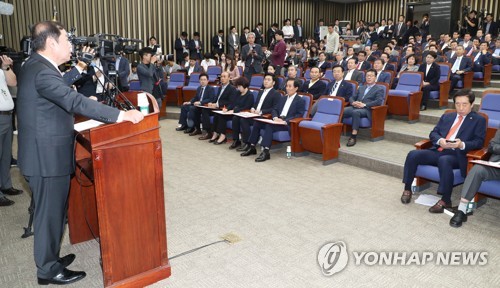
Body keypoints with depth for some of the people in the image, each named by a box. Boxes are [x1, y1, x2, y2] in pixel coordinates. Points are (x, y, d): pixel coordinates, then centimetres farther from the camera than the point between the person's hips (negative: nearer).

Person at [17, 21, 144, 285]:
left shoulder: (36, 65, 10)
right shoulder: (42, 72, -23)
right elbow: (74, 102, -32)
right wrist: (121, 115, -32)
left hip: (46, 153, 10)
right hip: (47, 157, -10)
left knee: (51, 211, 20)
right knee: (49, 213, 3)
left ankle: (49, 259, 35)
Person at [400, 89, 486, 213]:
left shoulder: (479, 120, 10)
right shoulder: (446, 117, 24)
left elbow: (479, 142, 0)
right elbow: (433, 133, 16)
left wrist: (462, 144, -20)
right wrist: (440, 140, -7)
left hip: (456, 155, -5)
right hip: (437, 151, 5)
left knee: (444, 160, -39)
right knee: (413, 154, -21)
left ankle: (446, 200, -28)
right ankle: (407, 189, -7)